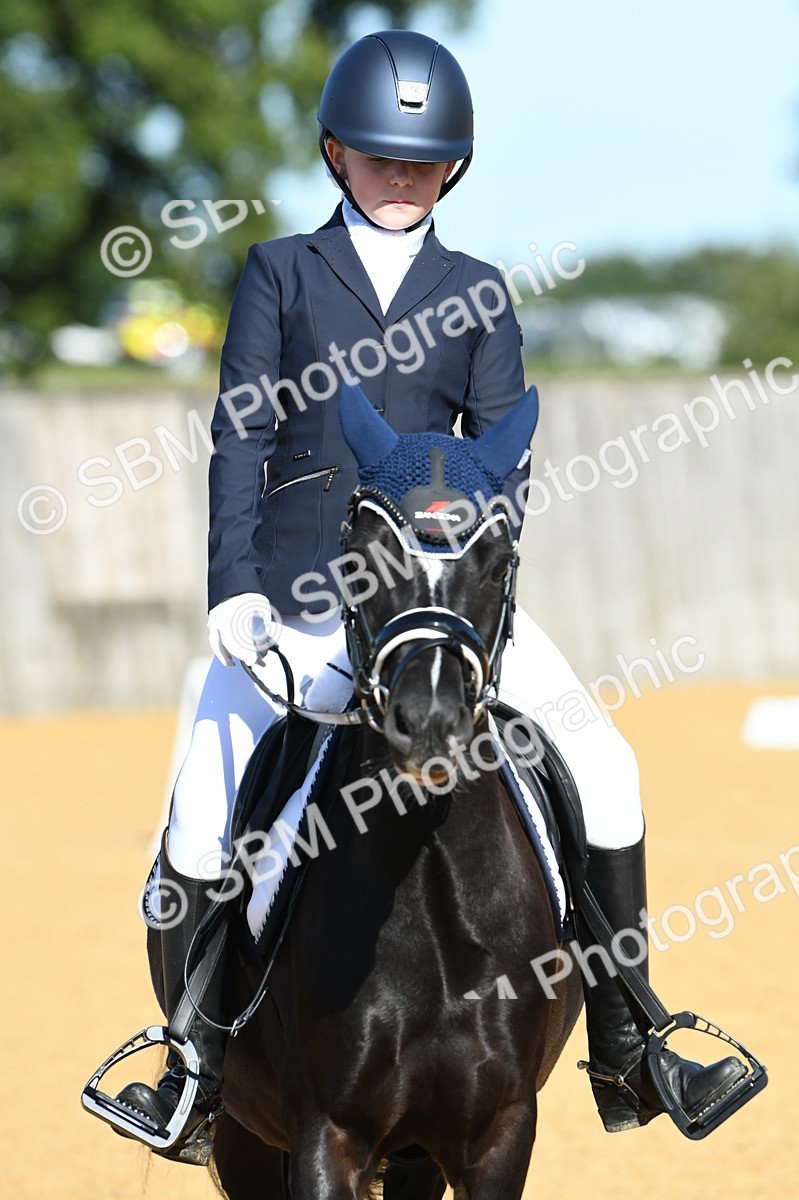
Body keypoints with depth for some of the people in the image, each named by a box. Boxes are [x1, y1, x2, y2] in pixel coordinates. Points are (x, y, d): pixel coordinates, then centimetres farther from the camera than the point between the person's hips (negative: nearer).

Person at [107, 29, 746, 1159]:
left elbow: (503, 449, 3)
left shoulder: (475, 293, 13)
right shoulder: (281, 273, 8)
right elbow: (242, 436, 0)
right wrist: (233, 587, -12)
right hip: (295, 594, -1)